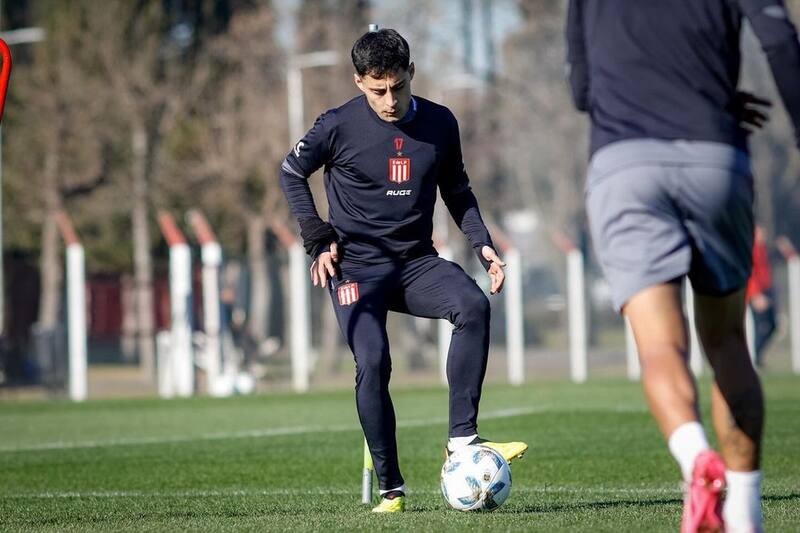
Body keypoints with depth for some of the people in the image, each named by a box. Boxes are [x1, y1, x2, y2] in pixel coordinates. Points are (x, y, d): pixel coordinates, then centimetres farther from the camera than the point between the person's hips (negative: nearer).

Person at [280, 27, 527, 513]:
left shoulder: (440, 123, 1)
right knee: (373, 364, -20)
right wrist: (318, 239, -1)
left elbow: (456, 190, 16)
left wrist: (482, 244, 3)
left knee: (474, 305, -26)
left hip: (417, 262, 3)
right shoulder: (339, 126, -8)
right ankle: (391, 488, -8)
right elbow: (292, 173, 8)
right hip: (356, 265, -3)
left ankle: (462, 437, -25)